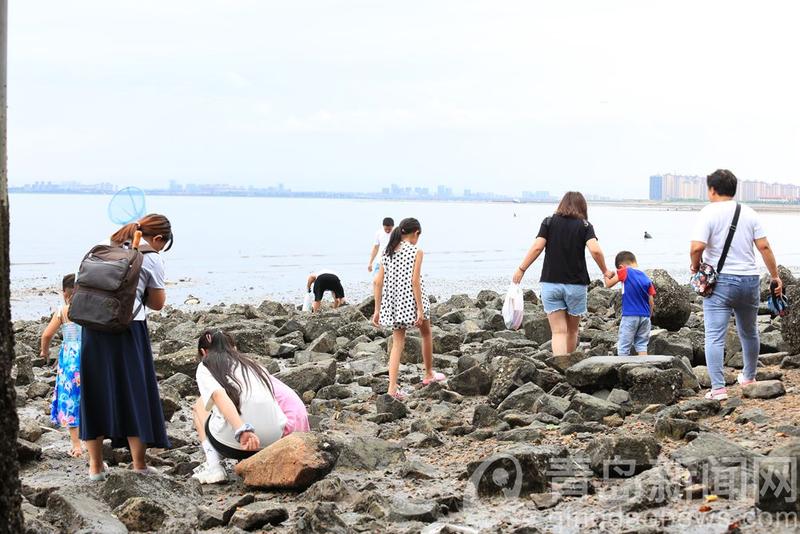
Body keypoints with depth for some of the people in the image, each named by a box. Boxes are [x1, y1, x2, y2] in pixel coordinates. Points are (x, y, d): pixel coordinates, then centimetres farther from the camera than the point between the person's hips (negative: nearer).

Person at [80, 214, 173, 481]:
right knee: (135, 392, 6)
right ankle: (139, 464, 10)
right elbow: (157, 303, 6)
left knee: (95, 393, 10)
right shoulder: (151, 258, 1)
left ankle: (96, 465, 15)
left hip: (93, 326, 5)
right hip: (128, 327, -5)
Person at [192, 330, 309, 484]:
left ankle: (212, 466, 8)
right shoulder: (251, 364, 27)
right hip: (274, 438, 4)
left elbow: (219, 395, -9)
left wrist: (242, 430, -22)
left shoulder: (205, 367, 12)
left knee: (200, 405, 28)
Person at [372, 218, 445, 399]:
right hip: (411, 301, -4)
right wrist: (420, 309, -15)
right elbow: (415, 281, -16)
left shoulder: (388, 252, 8)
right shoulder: (416, 251, -7)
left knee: (397, 343, 6)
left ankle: (392, 388, -6)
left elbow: (378, 281, 5)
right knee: (426, 334, 21)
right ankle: (429, 374, 35)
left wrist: (377, 309, 9)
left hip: (393, 303, 4)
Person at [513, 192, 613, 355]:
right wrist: (605, 271, 2)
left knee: (558, 331, -2)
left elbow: (537, 247, -7)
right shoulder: (585, 225, 1)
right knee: (572, 330, 16)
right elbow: (595, 250, -13)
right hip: (576, 284, 0)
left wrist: (521, 269, 0)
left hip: (550, 282, 0)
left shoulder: (549, 222, 4)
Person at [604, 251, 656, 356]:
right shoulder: (646, 278, 7)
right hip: (645, 316, 5)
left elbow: (608, 284, -1)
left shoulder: (625, 272, -6)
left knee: (623, 347, 2)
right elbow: (651, 302, 6)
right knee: (642, 345, 10)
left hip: (630, 316, -4)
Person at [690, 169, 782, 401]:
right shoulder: (749, 213, 6)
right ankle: (749, 377, 39)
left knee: (715, 336, -5)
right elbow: (764, 247, 2)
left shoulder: (709, 212, -8)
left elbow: (697, 247, -20)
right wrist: (775, 276, 9)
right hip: (749, 280, 5)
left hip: (720, 281, -5)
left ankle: (718, 388, -14)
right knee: (749, 333, 22)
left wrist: (695, 266, -1)